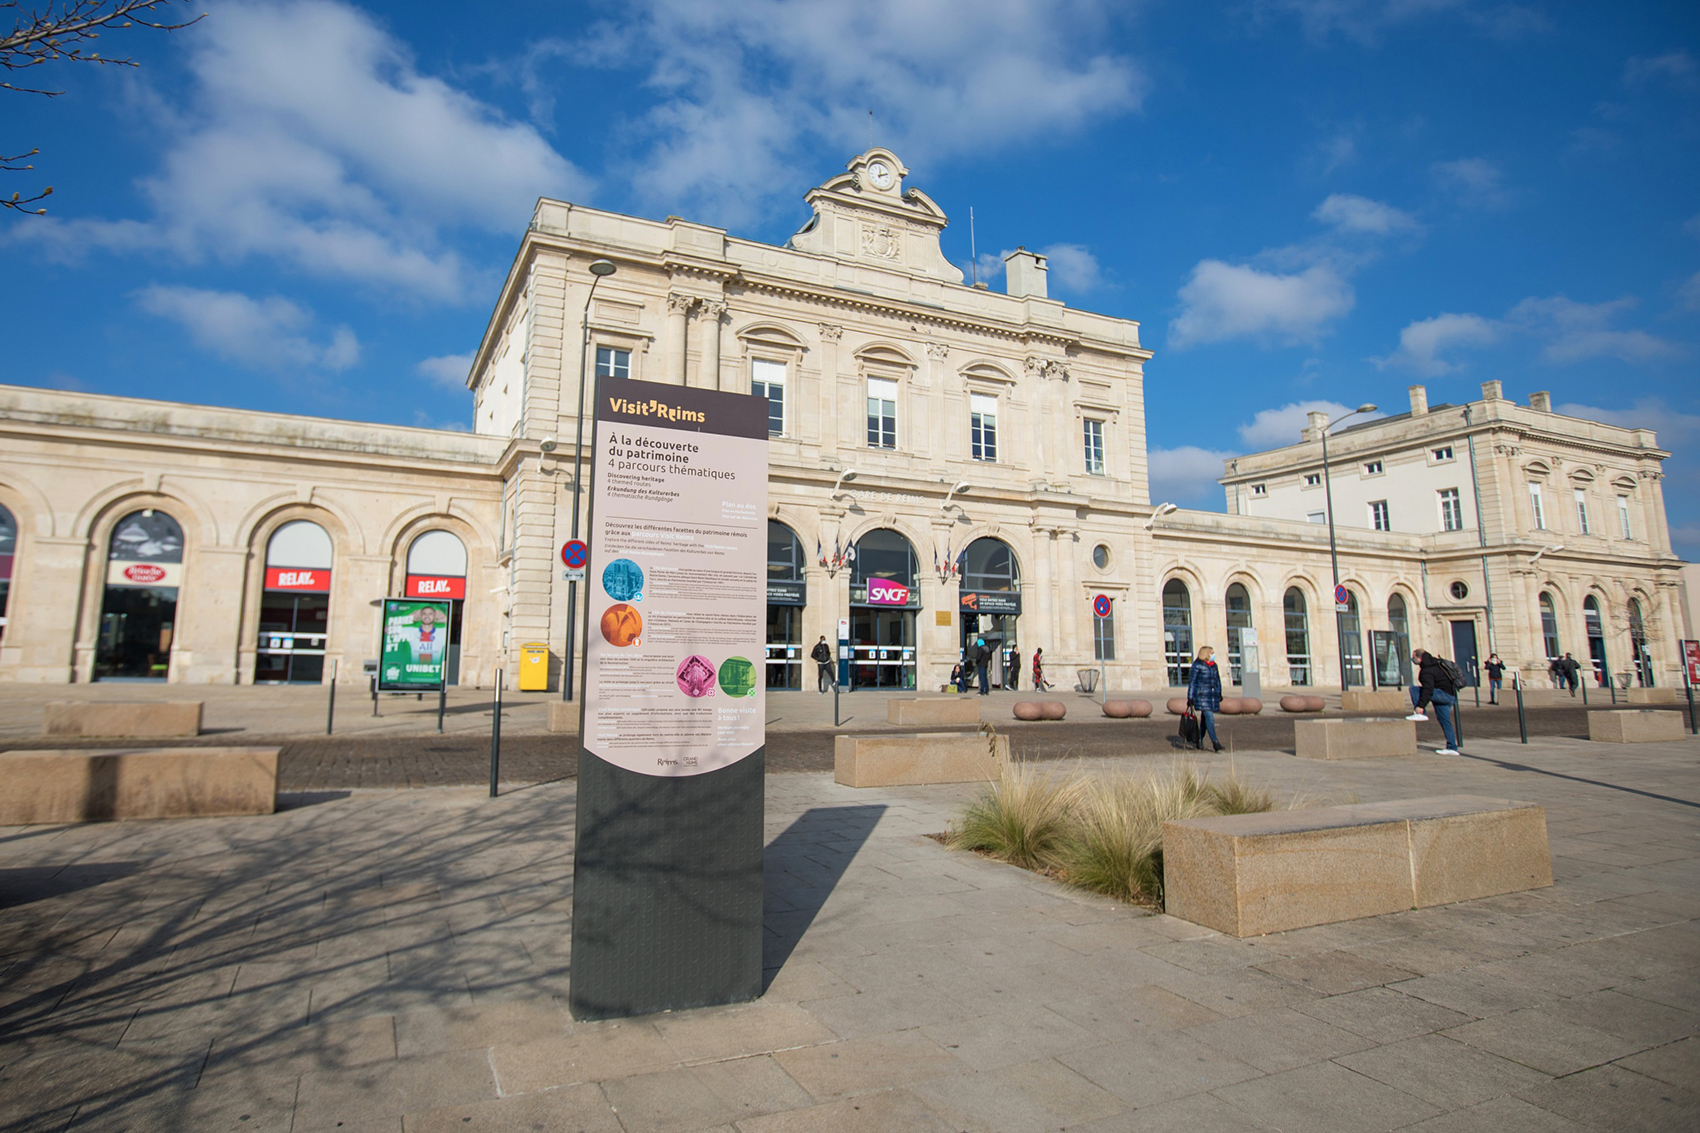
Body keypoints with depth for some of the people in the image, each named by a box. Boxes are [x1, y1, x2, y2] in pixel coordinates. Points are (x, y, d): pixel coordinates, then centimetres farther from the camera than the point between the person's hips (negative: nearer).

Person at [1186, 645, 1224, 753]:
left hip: (1213, 695, 7)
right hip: (1202, 695, -7)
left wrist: (1219, 694, 21)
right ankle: (1214, 741, -19)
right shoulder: (1197, 665, -6)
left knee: (1205, 717, 11)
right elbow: (1192, 681, -7)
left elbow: (1217, 680, 23)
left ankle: (1200, 740, 21)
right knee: (1209, 716, -15)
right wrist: (1190, 697, -10)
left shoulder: (1214, 665, 13)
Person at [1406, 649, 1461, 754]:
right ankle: (1452, 748, 14)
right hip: (1451, 696, 10)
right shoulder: (1435, 664, 16)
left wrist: (1421, 705, -27)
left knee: (1414, 689, -16)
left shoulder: (1427, 671, -16)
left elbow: (1428, 690, -26)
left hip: (1445, 695, -10)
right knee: (1445, 722, 13)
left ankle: (1420, 714, -14)